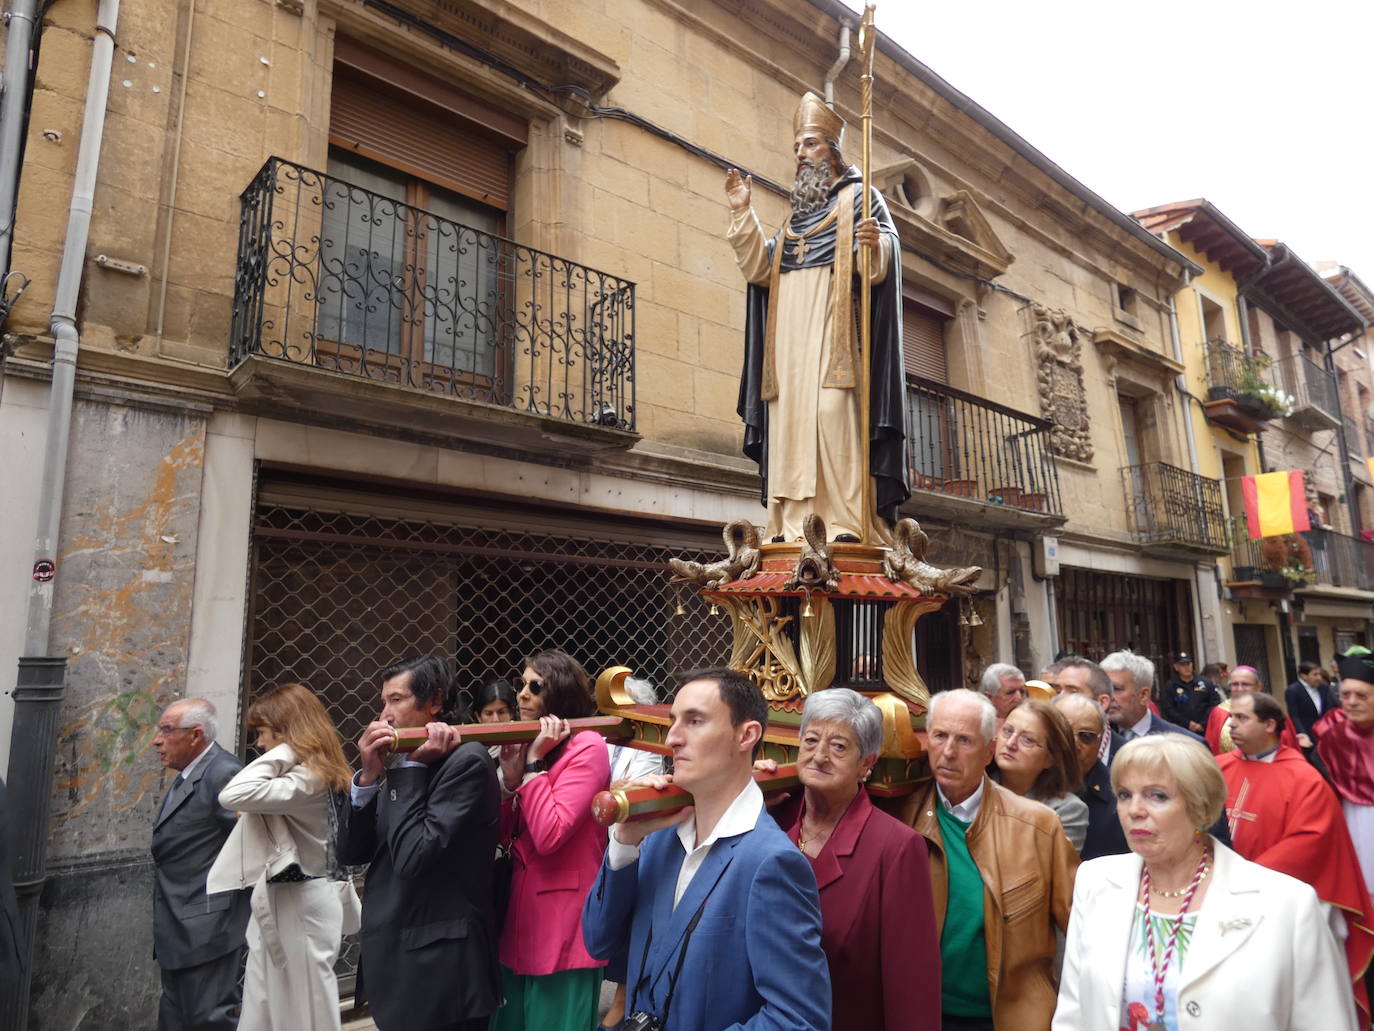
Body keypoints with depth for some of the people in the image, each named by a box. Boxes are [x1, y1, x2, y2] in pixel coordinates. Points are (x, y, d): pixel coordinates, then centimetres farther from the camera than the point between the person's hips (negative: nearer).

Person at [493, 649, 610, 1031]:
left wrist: (533, 762, -18)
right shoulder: (533, 744, 8)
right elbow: (504, 835, 7)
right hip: (522, 914, 8)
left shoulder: (587, 747, -15)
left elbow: (548, 836, -23)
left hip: (563, 922, -8)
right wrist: (511, 776, -7)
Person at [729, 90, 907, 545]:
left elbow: (885, 258, -3)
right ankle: (795, 521, -6)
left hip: (832, 323, -6)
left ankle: (846, 520, -18)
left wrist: (875, 244, -25)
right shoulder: (795, 211, 27)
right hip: (790, 328, 6)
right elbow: (761, 268, 16)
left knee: (834, 412, -17)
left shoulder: (859, 195, 11)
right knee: (791, 415, -4)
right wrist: (743, 213, 10)